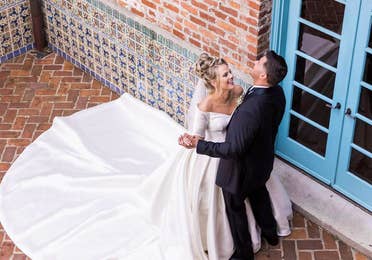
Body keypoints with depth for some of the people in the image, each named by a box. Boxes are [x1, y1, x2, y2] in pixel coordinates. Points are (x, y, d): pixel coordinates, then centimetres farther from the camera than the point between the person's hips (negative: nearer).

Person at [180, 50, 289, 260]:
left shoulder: (250, 110, -43)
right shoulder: (277, 93, -17)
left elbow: (233, 149, -36)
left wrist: (198, 144, -33)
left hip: (242, 169, -7)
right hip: (263, 160, 7)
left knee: (235, 207, 20)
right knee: (259, 194, 34)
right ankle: (270, 233, 59)